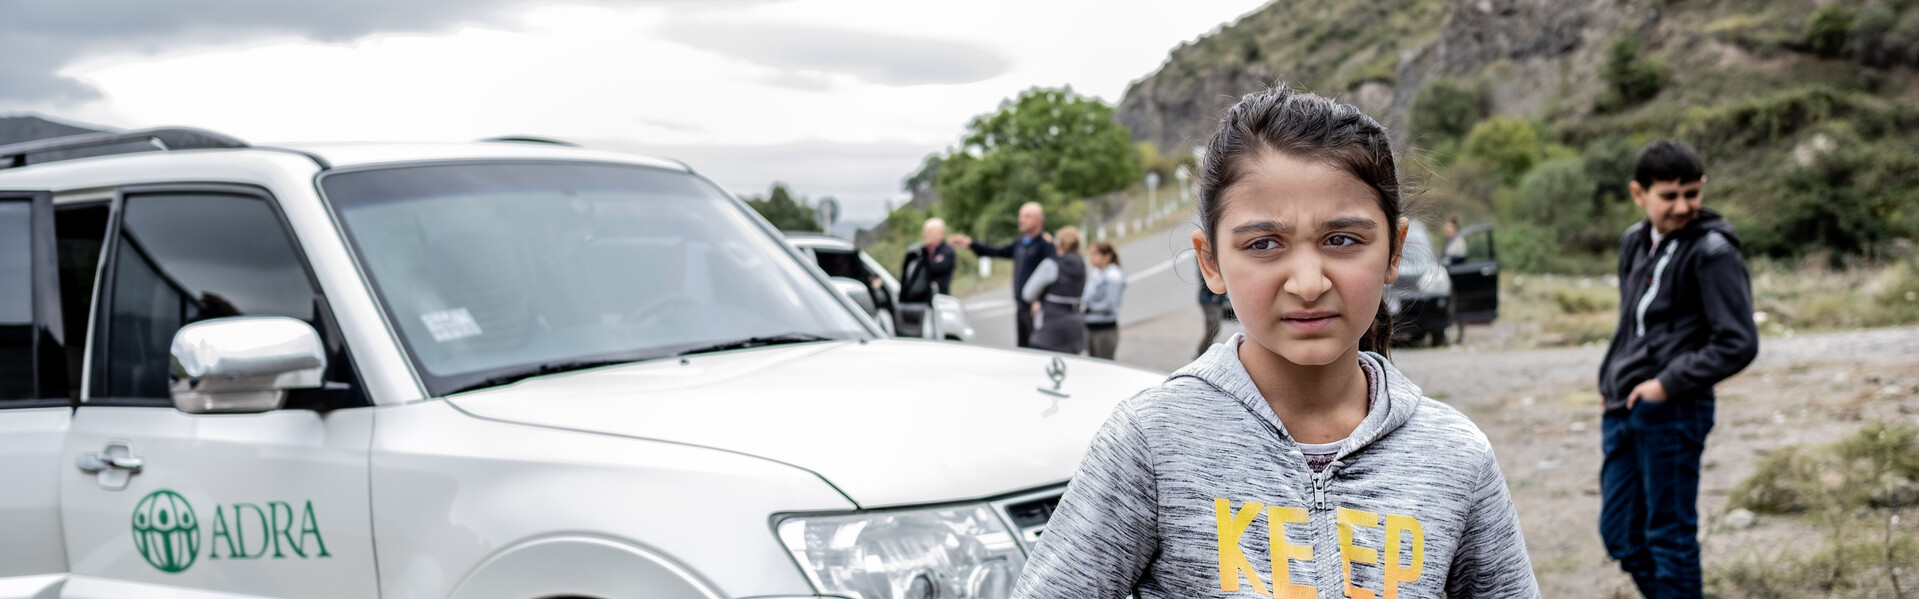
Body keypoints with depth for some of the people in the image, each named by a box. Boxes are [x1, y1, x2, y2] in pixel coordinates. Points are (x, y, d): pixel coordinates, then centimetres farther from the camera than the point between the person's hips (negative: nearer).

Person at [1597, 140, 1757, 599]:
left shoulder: (1712, 252, -11)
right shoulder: (1635, 243, 12)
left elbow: (1738, 343, -15)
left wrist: (1668, 384, -16)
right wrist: (1613, 380, 14)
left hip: (1672, 414, -7)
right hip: (1622, 409, 8)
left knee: (1670, 536, 2)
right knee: (1620, 535, 13)